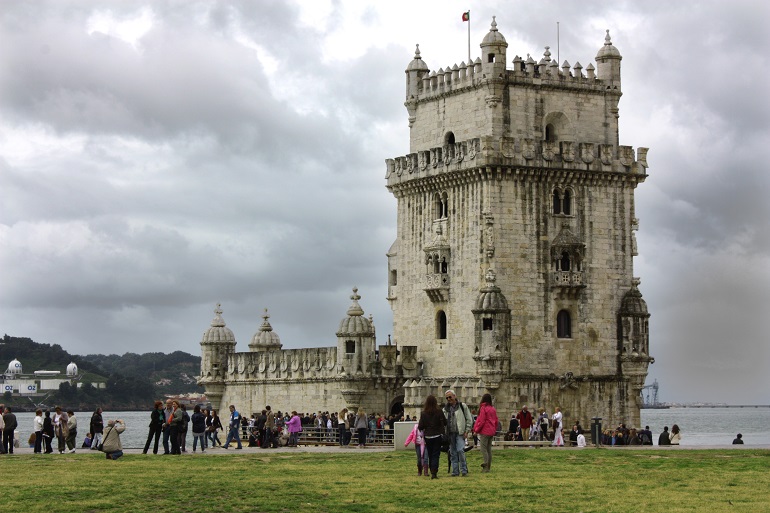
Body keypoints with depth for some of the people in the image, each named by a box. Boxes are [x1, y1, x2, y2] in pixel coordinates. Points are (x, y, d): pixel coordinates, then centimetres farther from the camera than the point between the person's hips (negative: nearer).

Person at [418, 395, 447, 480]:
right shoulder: (439, 412, -9)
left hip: (428, 437, 2)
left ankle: (432, 472, 18)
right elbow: (445, 423, -1)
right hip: (437, 436, -2)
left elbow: (420, 426, -4)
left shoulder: (423, 414, -6)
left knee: (430, 455, 14)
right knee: (436, 455, -1)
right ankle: (434, 473, -14)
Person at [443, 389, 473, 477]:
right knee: (453, 453, 5)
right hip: (450, 433, 4)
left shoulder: (463, 406, 2)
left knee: (460, 450, -16)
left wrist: (467, 431, -5)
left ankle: (464, 470, -7)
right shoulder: (446, 409, 13)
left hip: (460, 433, -4)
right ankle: (455, 471, 11)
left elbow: (469, 419, 3)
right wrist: (444, 433, 3)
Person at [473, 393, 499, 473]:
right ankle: (488, 466, 12)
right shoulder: (493, 409, 10)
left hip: (484, 431, -7)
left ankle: (486, 466, -15)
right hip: (491, 432, 7)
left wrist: (476, 430, -5)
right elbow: (496, 421, 13)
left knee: (483, 449, -7)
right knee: (489, 449, 11)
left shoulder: (483, 408, -12)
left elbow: (481, 421, -15)